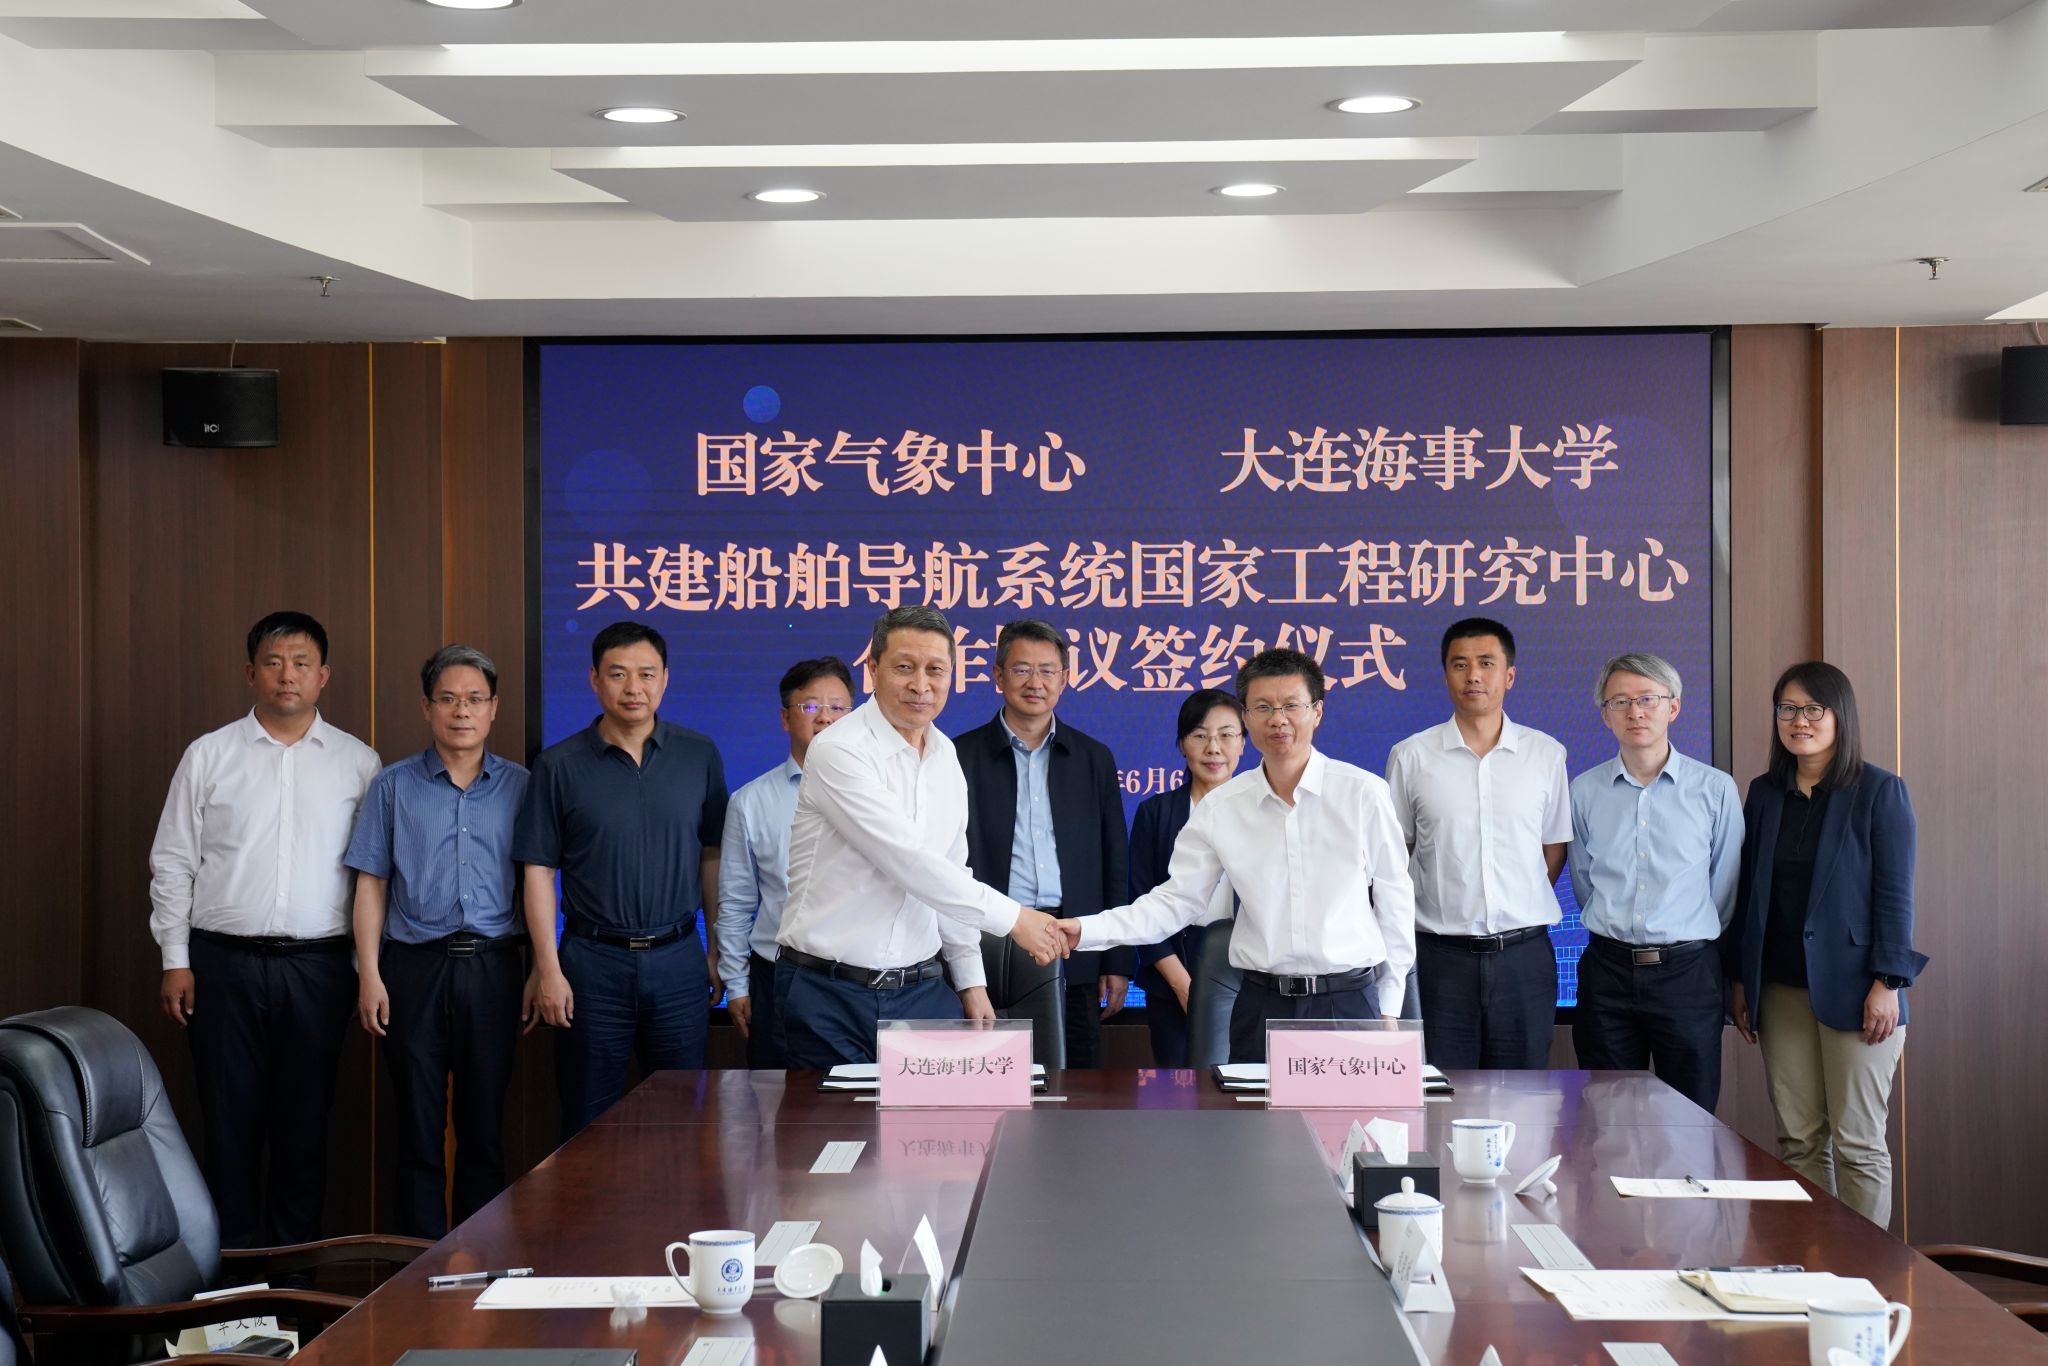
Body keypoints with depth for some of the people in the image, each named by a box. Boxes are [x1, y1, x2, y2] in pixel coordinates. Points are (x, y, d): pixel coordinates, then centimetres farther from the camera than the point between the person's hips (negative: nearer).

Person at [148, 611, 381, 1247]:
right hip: (224, 962, 0)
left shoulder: (357, 763, 5)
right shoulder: (209, 756, 5)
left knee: (305, 1120, 6)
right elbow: (172, 862, 5)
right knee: (230, 1117, 2)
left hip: (317, 964, 0)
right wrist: (174, 960, 0)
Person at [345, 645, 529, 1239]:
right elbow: (372, 885, 5)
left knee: (486, 1126, 5)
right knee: (418, 1128, 2)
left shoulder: (519, 788, 8)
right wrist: (370, 975, -3)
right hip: (415, 966, 0)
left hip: (492, 968, 1)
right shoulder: (394, 786, 6)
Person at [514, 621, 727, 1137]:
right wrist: (548, 969, -7)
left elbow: (713, 855, 10)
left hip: (678, 960, 2)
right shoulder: (559, 766, 0)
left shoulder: (700, 756, 5)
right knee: (590, 1126, 6)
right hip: (593, 963, -1)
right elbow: (539, 870, -1)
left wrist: (719, 948, 7)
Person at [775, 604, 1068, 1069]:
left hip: (922, 990, 6)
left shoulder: (945, 756, 11)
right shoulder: (838, 752, -14)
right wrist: (1012, 918, -15)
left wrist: (971, 980, 12)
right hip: (831, 993, -6)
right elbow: (909, 863, -19)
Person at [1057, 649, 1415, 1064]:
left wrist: (1389, 1006, 5)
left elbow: (1394, 903, 3)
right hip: (1263, 1004, 2)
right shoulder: (1222, 808, 2)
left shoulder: (1362, 793, -3)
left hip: (1348, 999, -2)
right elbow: (1176, 901, 3)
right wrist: (1087, 931, -10)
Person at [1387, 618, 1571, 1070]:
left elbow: (1554, 848, 14)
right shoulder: (1411, 756, 2)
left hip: (1524, 952, 1)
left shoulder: (1546, 754, 6)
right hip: (1441, 955, -1)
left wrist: (1520, 914, 5)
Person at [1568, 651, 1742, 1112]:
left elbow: (1724, 887, 7)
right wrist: (1618, 931, 9)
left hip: (1687, 970, -2)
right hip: (1608, 970, 2)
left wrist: (1692, 944, 10)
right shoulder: (1584, 791, 6)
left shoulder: (1716, 789, 1)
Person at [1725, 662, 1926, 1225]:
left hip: (1851, 988, -4)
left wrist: (1887, 983, -13)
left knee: (1858, 1143, -2)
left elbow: (1894, 893, -6)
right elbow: (1745, 891, 13)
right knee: (1798, 1140, 5)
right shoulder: (1764, 795, 11)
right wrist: (1739, 979, 9)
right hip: (1781, 988, 4)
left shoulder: (1880, 792, -3)